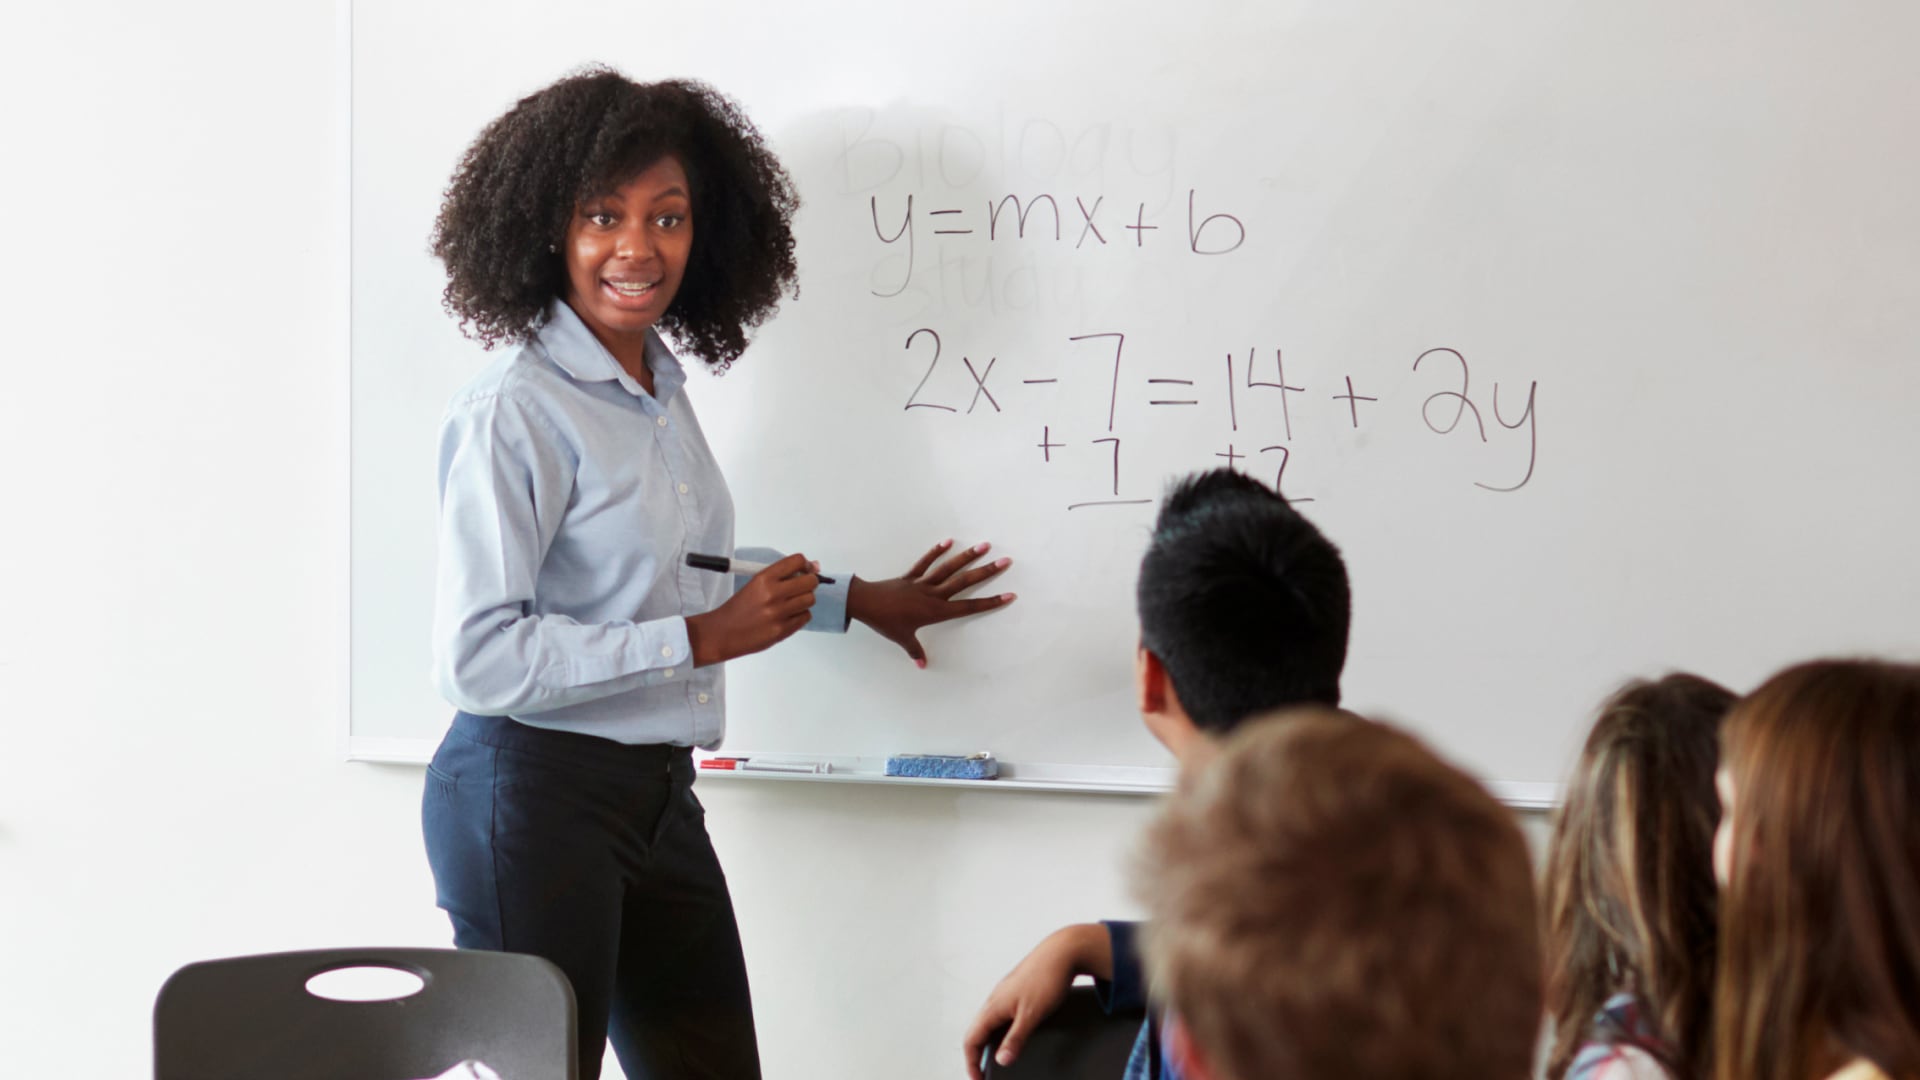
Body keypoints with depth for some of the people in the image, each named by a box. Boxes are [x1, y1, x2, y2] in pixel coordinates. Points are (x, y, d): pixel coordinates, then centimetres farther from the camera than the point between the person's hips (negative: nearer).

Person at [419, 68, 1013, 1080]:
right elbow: (477, 659, -21)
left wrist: (854, 599, 31)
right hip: (533, 796, -8)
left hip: (657, 795, 8)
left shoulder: (662, 385, 9)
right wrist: (700, 639, -19)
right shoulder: (512, 410, -16)